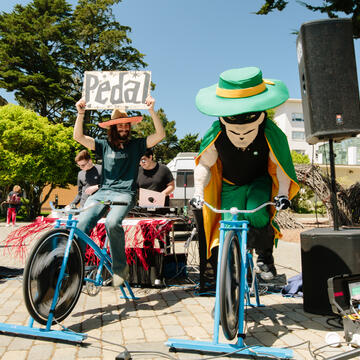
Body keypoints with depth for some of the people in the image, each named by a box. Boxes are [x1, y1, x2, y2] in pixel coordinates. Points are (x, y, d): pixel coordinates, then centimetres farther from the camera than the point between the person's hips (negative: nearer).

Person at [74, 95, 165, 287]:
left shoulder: (136, 145, 11)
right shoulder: (104, 145, 15)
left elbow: (160, 135, 0)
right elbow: (78, 137, 6)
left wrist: (151, 110, -10)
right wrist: (81, 113, -7)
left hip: (124, 194, -3)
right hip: (102, 192, 3)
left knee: (112, 222, -32)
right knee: (81, 225, -20)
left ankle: (120, 267, -13)